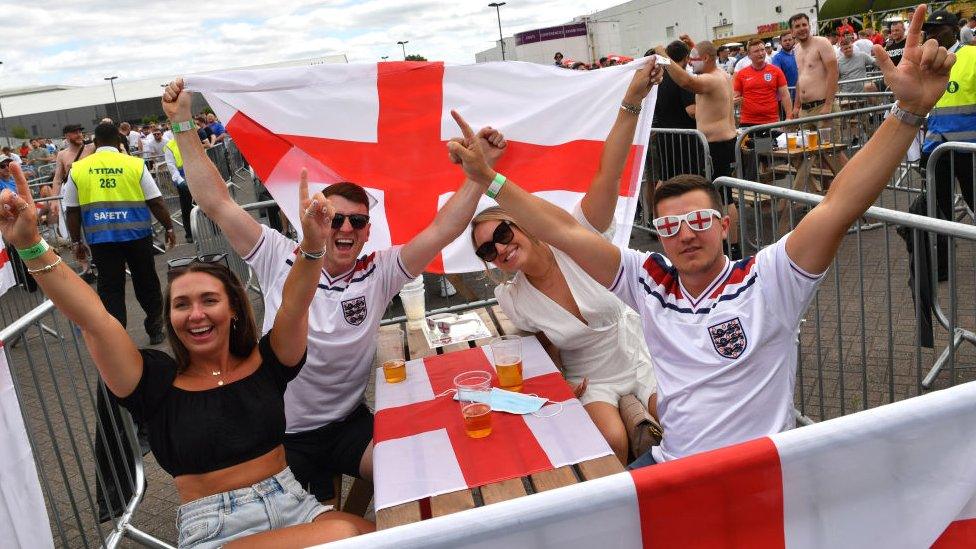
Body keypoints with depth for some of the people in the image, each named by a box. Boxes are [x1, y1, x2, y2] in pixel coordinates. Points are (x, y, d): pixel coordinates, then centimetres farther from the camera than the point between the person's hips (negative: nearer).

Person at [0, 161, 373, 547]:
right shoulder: (158, 382, 1)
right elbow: (94, 320, -11)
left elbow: (295, 305, -12)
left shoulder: (264, 361, 5)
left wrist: (313, 245, -31)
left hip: (293, 504, 3)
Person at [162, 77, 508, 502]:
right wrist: (182, 123, -11)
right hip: (281, 432, 0)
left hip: (350, 423, 1)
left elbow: (441, 230, -14)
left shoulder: (379, 274, -7)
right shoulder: (281, 260, -8)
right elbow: (216, 203, -9)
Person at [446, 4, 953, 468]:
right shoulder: (649, 279, 1)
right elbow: (564, 230, -1)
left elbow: (839, 205, -19)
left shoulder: (765, 280, -8)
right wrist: (487, 178, -3)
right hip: (670, 466, 4)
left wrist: (909, 109, -29)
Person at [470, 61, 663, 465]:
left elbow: (608, 174, -29)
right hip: (590, 379, 0)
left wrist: (632, 101, -40)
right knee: (614, 442, -26)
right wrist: (561, 387, -11)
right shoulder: (512, 301, -10)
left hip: (639, 354, 0)